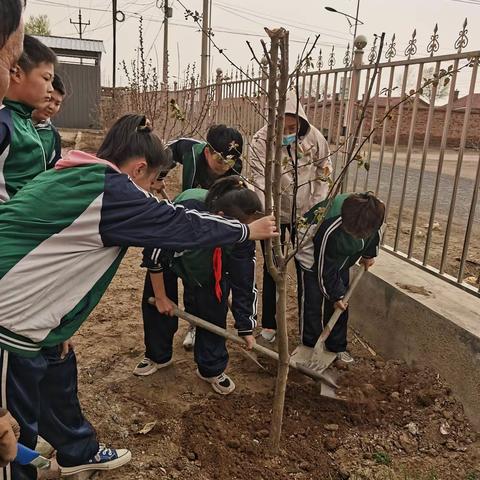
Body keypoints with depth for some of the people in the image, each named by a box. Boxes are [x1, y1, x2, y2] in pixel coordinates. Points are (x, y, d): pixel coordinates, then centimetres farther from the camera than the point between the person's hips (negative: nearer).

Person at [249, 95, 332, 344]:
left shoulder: (314, 138, -13)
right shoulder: (260, 142, -22)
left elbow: (323, 174, -1)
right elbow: (261, 183, -29)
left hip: (305, 213, 3)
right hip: (274, 215, -2)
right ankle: (269, 324, 24)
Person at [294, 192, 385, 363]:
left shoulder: (374, 213, -31)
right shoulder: (329, 230, -44)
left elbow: (376, 233, -1)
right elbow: (325, 269, -27)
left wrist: (369, 254, 11)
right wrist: (335, 295, -15)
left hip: (341, 257, 5)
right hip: (313, 252, -5)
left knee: (341, 300, 4)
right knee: (312, 300, -6)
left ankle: (337, 346, 17)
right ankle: (308, 343, 13)